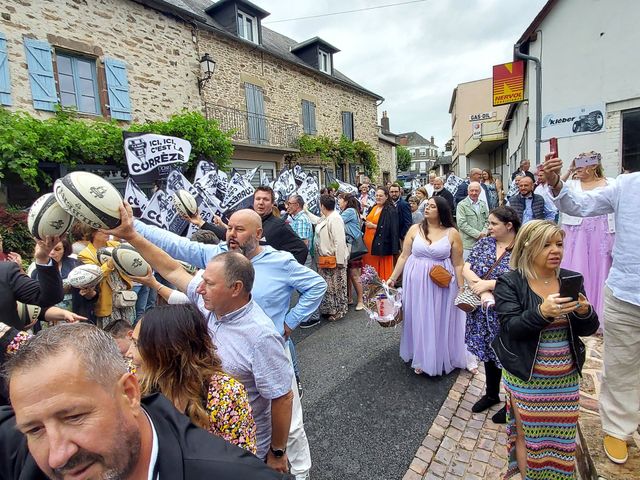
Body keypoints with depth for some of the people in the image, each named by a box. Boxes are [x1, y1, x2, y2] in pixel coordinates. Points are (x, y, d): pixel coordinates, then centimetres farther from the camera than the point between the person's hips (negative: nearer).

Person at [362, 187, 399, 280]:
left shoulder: (391, 211, -9)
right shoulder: (373, 208, 15)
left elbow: (392, 229, -16)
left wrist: (374, 226, -15)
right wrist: (365, 222, 3)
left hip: (380, 244, -7)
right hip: (368, 243, 7)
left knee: (381, 270, 0)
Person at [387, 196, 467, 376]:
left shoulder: (452, 233, -5)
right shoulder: (414, 229, -2)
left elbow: (458, 264, -3)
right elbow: (404, 256, 2)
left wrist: (461, 289, -5)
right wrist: (392, 278, 0)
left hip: (441, 285, -1)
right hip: (416, 282, 2)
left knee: (440, 321, 12)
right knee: (419, 320, 12)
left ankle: (440, 358, 34)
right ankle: (421, 358, 33)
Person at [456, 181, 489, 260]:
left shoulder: (483, 204, 15)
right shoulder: (462, 205, -4)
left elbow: (487, 220, 14)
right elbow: (461, 223, -12)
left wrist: (484, 233, -5)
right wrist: (477, 234, -13)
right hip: (468, 243, -5)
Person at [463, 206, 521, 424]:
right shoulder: (484, 243, 3)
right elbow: (466, 269, -2)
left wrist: (488, 284, -22)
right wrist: (479, 284, -18)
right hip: (484, 311, 5)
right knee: (488, 352, 19)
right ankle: (491, 394, 41)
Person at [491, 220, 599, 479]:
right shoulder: (509, 283, -12)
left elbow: (588, 329, 3)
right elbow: (510, 328, -19)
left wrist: (584, 312, -19)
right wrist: (542, 312, -34)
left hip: (566, 378, 4)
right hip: (526, 377, -4)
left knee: (561, 438, 17)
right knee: (527, 436, 11)